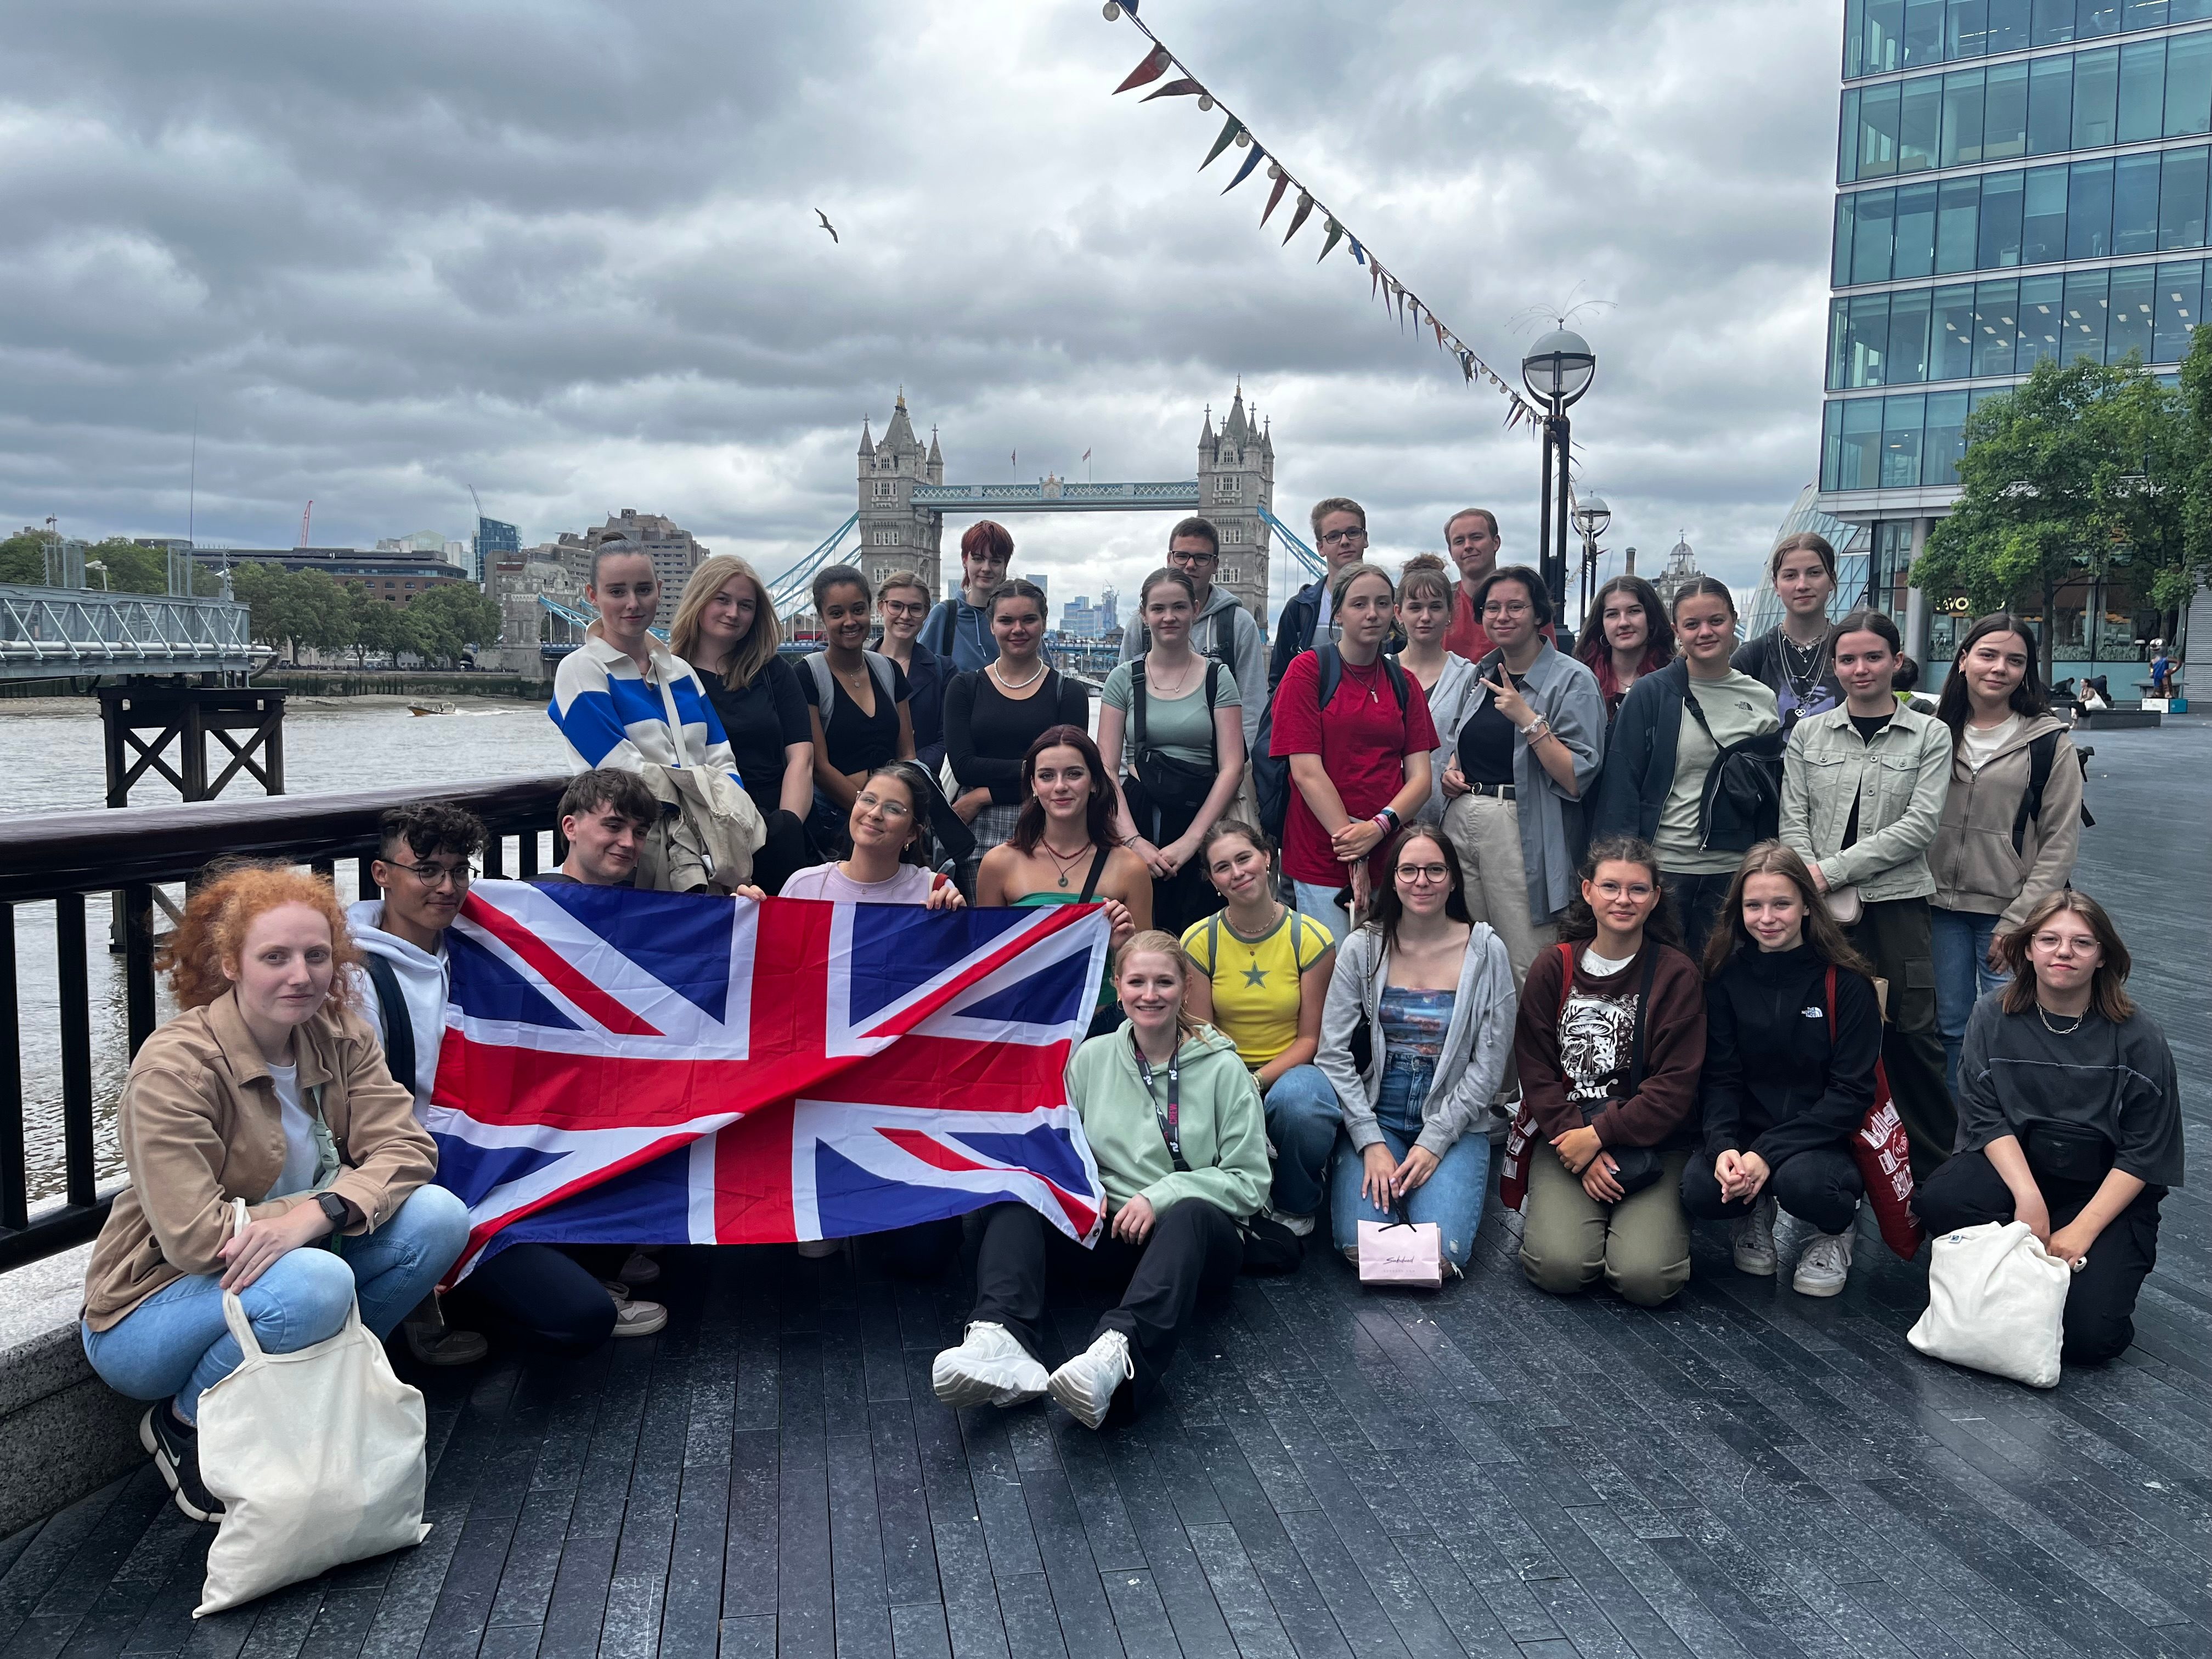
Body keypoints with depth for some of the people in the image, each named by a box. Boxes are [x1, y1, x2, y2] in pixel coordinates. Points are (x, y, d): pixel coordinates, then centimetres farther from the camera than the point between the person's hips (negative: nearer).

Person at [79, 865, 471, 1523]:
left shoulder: (341, 1036, -4)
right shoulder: (175, 1065, -22)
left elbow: (407, 1147, -14)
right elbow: (194, 1238, -28)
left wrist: (318, 1211, -32)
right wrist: (341, 1199, -21)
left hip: (293, 1269, 5)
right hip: (151, 1310, -5)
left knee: (437, 1217, -17)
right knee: (313, 1285, -35)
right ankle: (183, 1424, -4)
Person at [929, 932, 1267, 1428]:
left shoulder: (1223, 1068, 0)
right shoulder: (1092, 1057, 10)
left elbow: (1249, 1181, -3)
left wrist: (1161, 1196, -16)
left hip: (1195, 1239, -3)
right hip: (1110, 1235, 3)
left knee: (1191, 1214, -38)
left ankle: (1117, 1354, -61)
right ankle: (1002, 1341, -45)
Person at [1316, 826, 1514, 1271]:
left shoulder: (1486, 951, -4)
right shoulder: (1363, 947, -2)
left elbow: (1489, 1066, -4)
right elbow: (1334, 1053, -4)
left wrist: (1435, 1142, -11)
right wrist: (1371, 1143, -12)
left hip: (1454, 1123, -1)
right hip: (1375, 1117, 1)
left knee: (1440, 1254, -21)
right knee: (1362, 1247, -19)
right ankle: (1389, 1180, 13)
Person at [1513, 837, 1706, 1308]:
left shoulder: (1677, 974, -1)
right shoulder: (1553, 968, 4)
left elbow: (1676, 1086, -7)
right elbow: (1536, 1071, 1)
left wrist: (1600, 1134, -14)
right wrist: (1578, 1143, -12)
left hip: (1654, 1143, 0)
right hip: (1567, 1135, 1)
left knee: (1646, 1278, -21)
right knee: (1560, 1267, -21)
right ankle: (1546, 1210, 12)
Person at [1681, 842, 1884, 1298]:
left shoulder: (1846, 982, -8)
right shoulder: (1727, 975, 0)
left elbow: (1852, 1093, -11)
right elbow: (1720, 1077, -2)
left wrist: (1768, 1153, -21)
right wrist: (1723, 1146, -23)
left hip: (1828, 1139, -2)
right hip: (1746, 1135, 2)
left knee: (1799, 1180, -35)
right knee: (1698, 1192, -27)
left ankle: (1837, 1229, 3)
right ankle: (1756, 1213, 10)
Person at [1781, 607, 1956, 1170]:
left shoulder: (1929, 734, 4)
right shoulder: (1808, 733, 9)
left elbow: (1920, 824, -6)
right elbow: (1793, 820, 3)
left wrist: (1833, 869, -12)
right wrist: (1817, 888, -11)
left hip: (1897, 902, -1)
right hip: (1823, 907, 1)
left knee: (1912, 1032, 0)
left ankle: (1935, 1166, 13)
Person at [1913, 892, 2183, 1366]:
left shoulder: (2138, 1038, -8)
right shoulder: (1993, 1017, -4)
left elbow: (2143, 1154, -8)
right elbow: (1986, 1117, -8)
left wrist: (2082, 1230, -17)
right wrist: (2028, 1196, -24)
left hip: (2108, 1190, -2)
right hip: (2014, 1162, 2)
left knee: (2088, 1336, -20)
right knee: (1937, 1199, -31)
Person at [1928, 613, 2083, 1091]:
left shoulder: (2050, 742, -4)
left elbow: (2060, 845, -5)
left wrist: (2017, 924, -10)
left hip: (2010, 913, -3)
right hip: (1942, 907, 3)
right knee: (1950, 1027, 11)